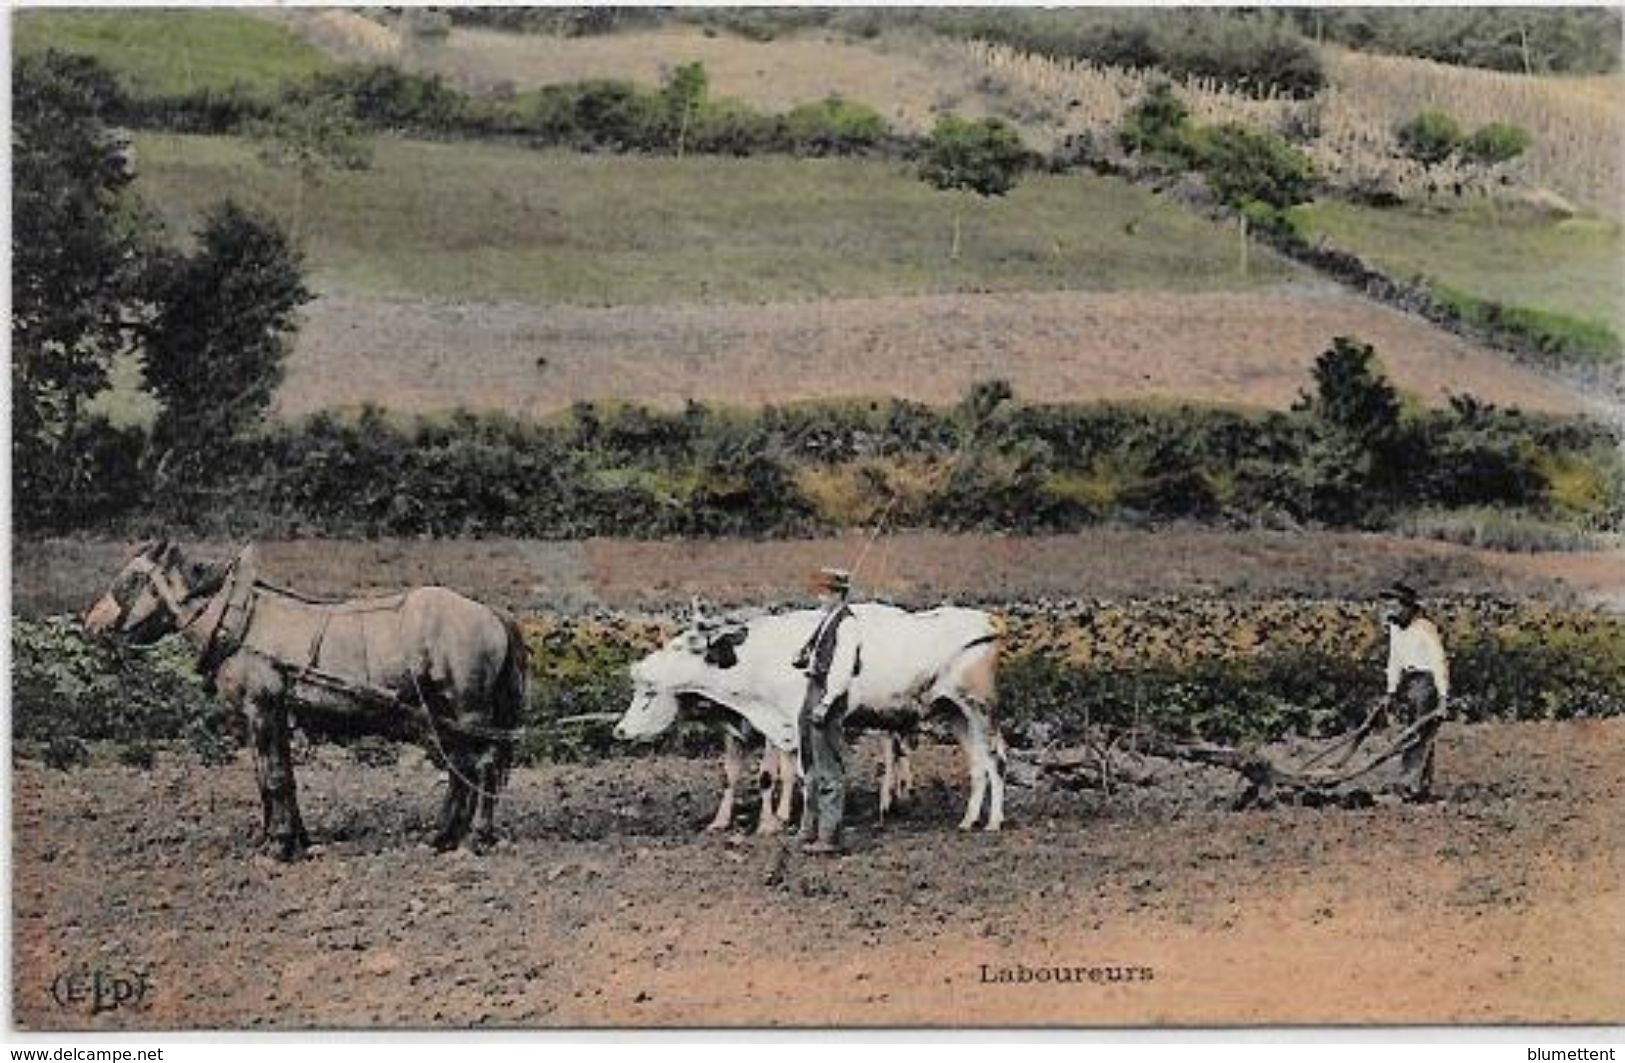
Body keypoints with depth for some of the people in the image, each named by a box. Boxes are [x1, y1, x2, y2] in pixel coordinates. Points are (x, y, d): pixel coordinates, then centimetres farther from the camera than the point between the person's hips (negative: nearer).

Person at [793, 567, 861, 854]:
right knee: (812, 765, 16)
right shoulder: (825, 620, 15)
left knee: (829, 769, -6)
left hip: (829, 694, -10)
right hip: (813, 689, 10)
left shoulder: (846, 623, -13)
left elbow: (842, 669, -18)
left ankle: (829, 835, -3)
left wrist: (826, 703, -21)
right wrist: (803, 657, 5)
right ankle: (811, 828, 26)